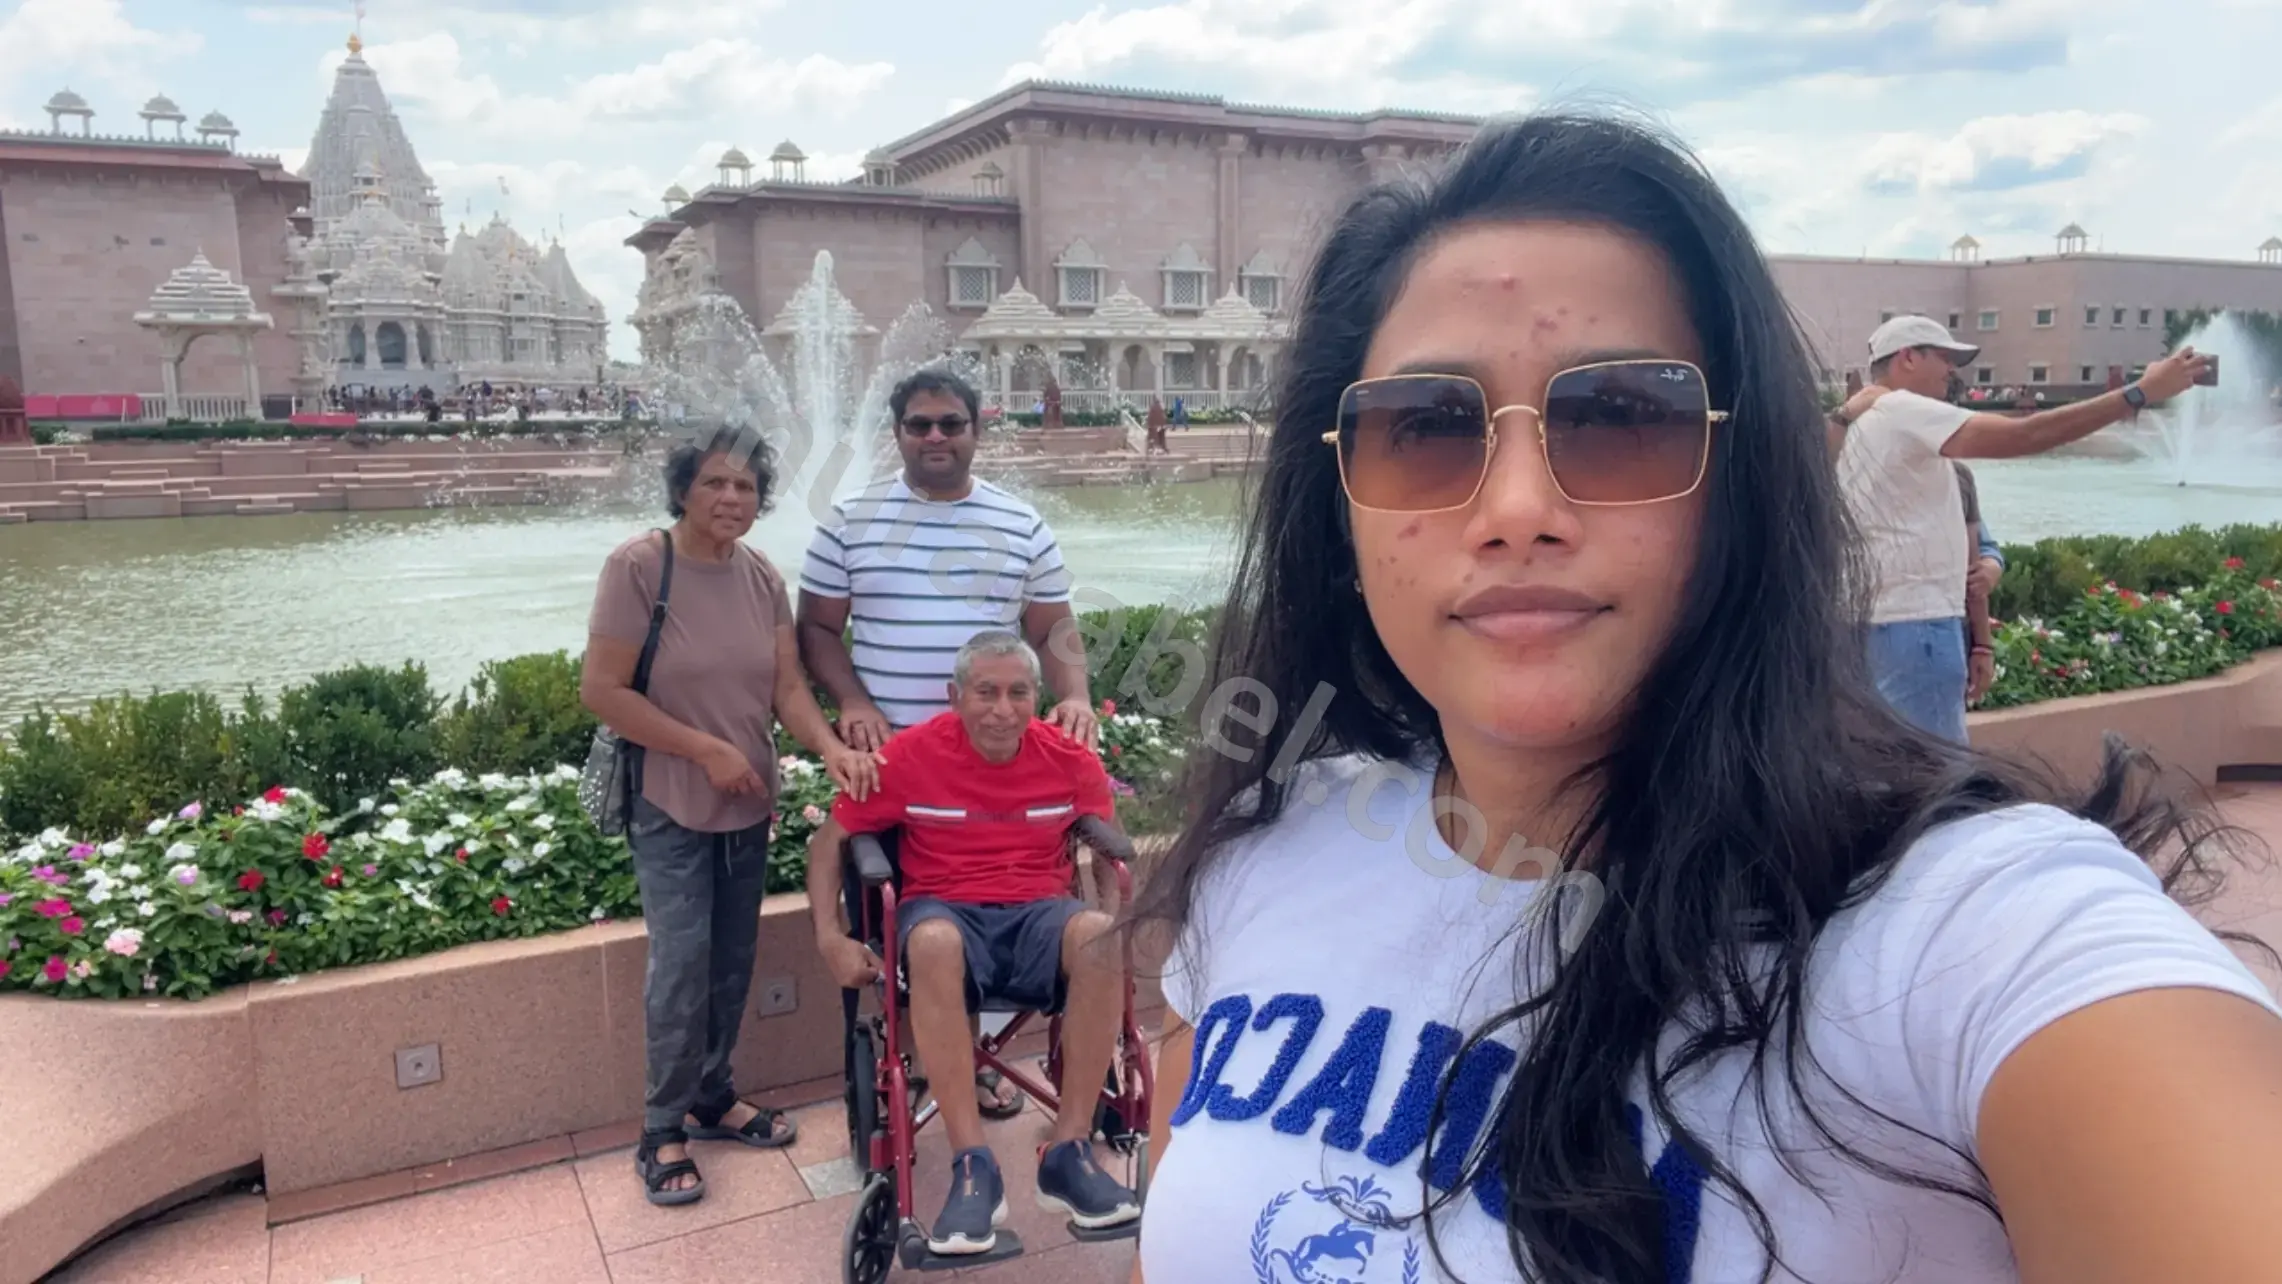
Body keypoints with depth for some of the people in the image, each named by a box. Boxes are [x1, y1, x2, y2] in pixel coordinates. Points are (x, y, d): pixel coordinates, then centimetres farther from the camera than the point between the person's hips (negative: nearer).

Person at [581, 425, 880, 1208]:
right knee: (682, 963, -5)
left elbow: (788, 687, -2)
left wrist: (831, 747, -21)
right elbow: (601, 690, -17)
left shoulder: (762, 577, 0)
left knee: (733, 959, 14)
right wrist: (706, 750, -18)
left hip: (749, 802, 5)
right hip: (670, 805, -5)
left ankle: (714, 1098, 33)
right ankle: (661, 1132, 13)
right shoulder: (637, 566, -15)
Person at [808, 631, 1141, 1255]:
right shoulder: (912, 754, -5)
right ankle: (972, 1167, -31)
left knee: (1101, 934, -34)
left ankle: (1068, 1152, -21)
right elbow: (830, 840, 4)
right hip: (946, 909, -1)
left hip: (1039, 912, 2)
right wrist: (831, 938, -7)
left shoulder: (1070, 761, 0)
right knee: (934, 944, -39)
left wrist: (1121, 920, -8)